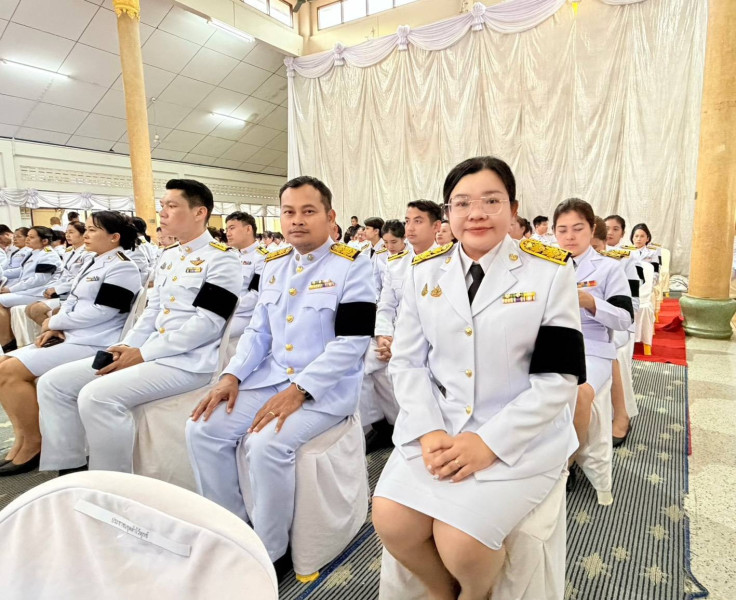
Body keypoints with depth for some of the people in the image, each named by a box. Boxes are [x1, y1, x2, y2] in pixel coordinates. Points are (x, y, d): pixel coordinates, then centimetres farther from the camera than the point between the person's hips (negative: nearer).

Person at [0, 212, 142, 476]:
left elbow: (100, 312, -19)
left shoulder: (122, 268, -12)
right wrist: (55, 328, 1)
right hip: (70, 336, 10)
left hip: (93, 344, -10)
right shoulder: (94, 263, 18)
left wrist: (54, 322, -8)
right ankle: (22, 435, 8)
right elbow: (72, 301, 19)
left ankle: (34, 443, -2)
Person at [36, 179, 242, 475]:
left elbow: (206, 324, -18)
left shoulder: (221, 259, -10)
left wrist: (143, 354, -16)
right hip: (146, 353, 9)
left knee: (97, 396, -28)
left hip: (188, 362, -9)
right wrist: (127, 346, 1)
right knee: (54, 383, 3)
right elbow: (151, 311, 20)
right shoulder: (167, 256, 18)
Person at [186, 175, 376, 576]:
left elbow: (351, 343, -16)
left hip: (325, 389, -6)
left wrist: (298, 391, -22)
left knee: (267, 444, -27)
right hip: (270, 378, 7)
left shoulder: (352, 266, -9)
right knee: (202, 428, -6)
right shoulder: (273, 266, 12)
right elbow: (258, 331, 15)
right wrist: (232, 375, -2)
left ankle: (270, 553, 0)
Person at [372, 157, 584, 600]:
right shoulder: (425, 271, 3)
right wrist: (429, 431, -11)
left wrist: (490, 442, -16)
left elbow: (559, 378, -8)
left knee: (461, 541, -18)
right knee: (390, 522, -13)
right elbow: (407, 361, 3)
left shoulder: (551, 272, -5)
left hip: (522, 438, -2)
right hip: (437, 430, 3)